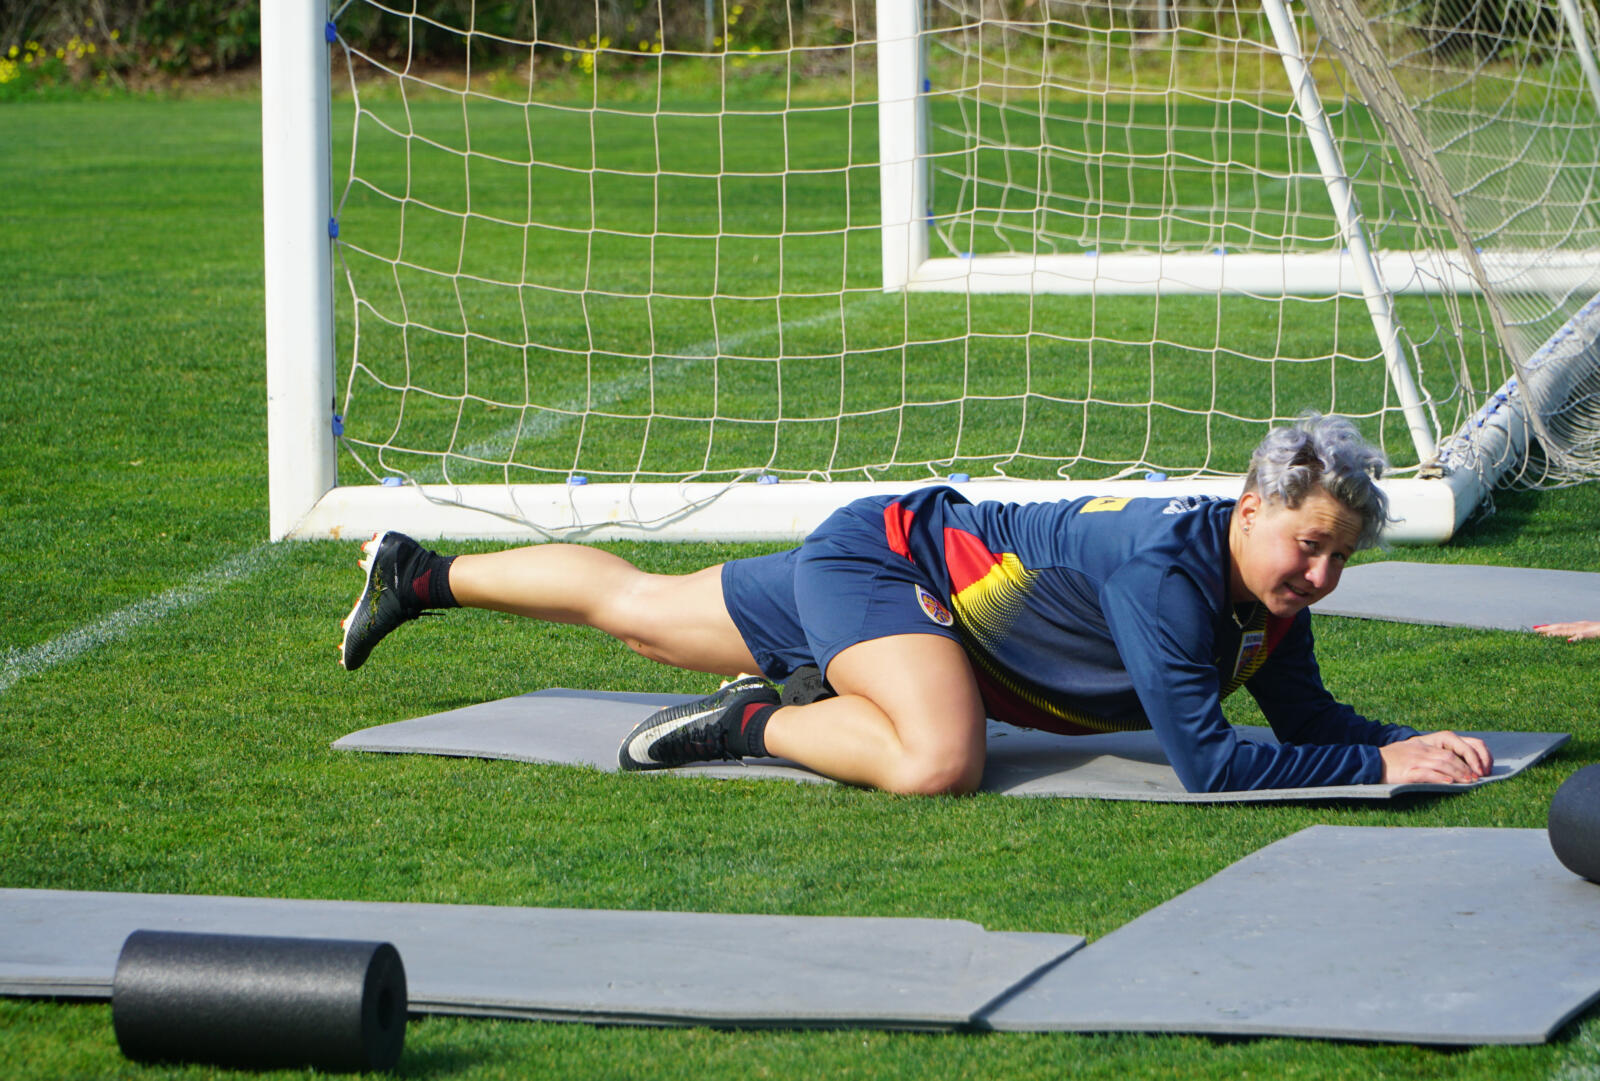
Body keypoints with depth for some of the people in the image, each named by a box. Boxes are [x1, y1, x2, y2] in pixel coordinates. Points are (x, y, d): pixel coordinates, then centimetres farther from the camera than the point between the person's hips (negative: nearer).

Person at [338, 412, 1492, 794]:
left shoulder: (1272, 595, -11)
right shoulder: (1167, 567, -35)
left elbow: (1310, 717, 2)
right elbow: (1203, 760, -37)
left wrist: (1418, 739, -15)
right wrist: (1379, 764, -36)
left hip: (863, 565, 8)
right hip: (875, 558, -8)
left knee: (640, 611, 23)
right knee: (940, 760, -38)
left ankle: (422, 574, 41)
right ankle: (751, 724, -14)